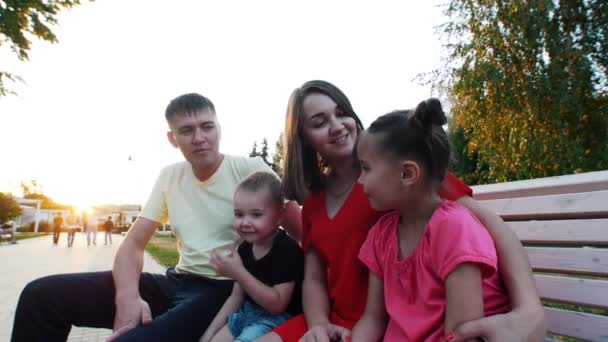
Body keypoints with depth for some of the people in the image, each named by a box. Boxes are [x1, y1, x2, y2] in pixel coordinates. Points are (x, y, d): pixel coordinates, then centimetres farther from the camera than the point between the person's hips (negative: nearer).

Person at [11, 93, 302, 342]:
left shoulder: (250, 170, -8)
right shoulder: (169, 177, 6)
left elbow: (303, 237, -10)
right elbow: (134, 243, 6)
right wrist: (128, 296, -16)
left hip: (226, 290, -5)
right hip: (177, 281, 5)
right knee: (42, 295, -6)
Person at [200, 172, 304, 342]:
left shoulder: (287, 250, -20)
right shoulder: (245, 248, 4)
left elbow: (277, 304, -23)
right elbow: (236, 297, 11)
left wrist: (239, 273, -27)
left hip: (277, 321, -7)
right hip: (246, 314, 8)